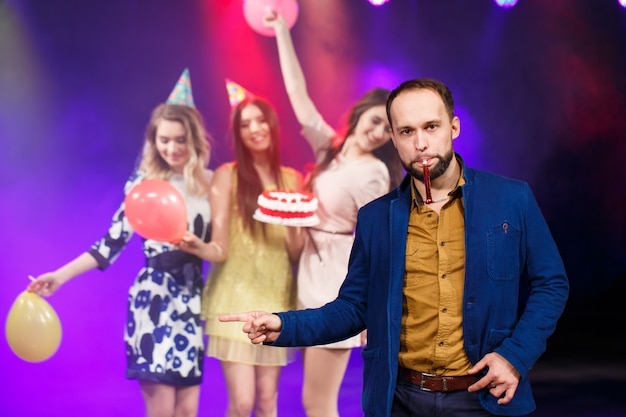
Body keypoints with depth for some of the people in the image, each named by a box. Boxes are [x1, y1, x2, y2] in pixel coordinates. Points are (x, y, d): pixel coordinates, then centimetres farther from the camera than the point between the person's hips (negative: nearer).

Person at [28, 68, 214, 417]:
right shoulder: (144, 182, -4)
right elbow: (113, 242, -8)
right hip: (152, 298, -3)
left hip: (192, 300, 3)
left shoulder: (210, 182, 4)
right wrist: (61, 275, -15)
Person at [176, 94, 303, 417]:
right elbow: (220, 249, -8)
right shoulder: (227, 176, -3)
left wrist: (293, 224, -13)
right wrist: (198, 247, -28)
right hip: (237, 295, -4)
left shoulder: (292, 179, 8)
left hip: (276, 297, 4)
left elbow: (298, 253, 6)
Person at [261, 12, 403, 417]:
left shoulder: (371, 174, -14)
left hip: (340, 288, -8)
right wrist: (282, 30, 8)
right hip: (313, 280, 8)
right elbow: (299, 94, 8)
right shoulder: (330, 146, 5)